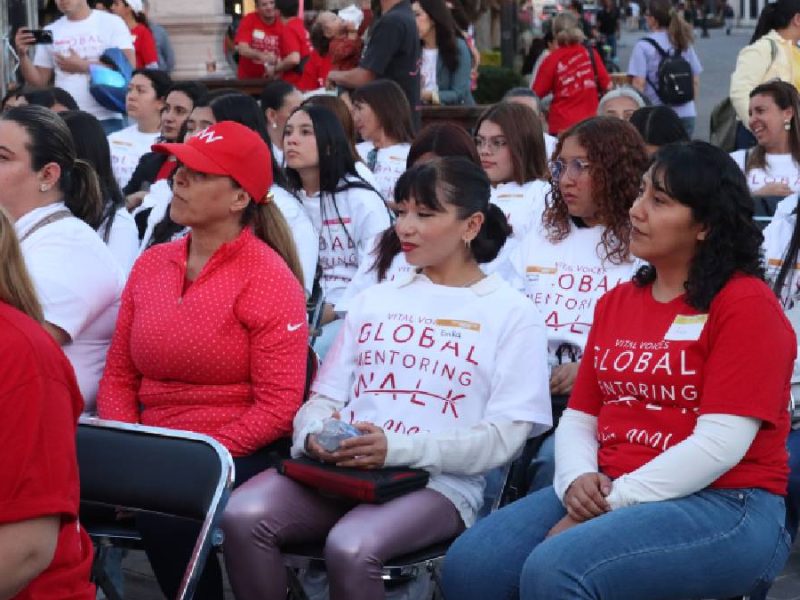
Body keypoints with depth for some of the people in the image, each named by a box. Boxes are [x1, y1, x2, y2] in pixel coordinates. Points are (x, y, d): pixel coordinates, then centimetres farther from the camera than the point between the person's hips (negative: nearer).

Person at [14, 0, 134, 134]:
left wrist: (83, 66, -12)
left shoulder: (111, 22, 0)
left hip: (106, 120, -3)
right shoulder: (50, 32, 11)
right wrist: (23, 54, -4)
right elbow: (39, 82, 12)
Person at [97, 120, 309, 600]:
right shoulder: (150, 264, 10)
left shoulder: (270, 279, -8)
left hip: (237, 455, -5)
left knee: (166, 514, -33)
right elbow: (119, 377, 12)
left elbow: (278, 406, -13)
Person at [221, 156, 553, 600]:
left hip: (439, 483, -4)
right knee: (243, 516, -26)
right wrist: (315, 434, -9)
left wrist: (400, 448, -19)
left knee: (351, 549, -35)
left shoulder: (513, 314, 5)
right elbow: (325, 397, 17)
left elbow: (503, 437, -5)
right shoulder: (373, 301, 21)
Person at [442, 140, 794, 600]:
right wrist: (578, 479, -7)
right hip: (608, 495, 7)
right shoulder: (616, 303, 16)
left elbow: (720, 443, -16)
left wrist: (614, 503, -17)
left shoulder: (746, 304, -7)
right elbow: (579, 418, 15)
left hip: (723, 508, -6)